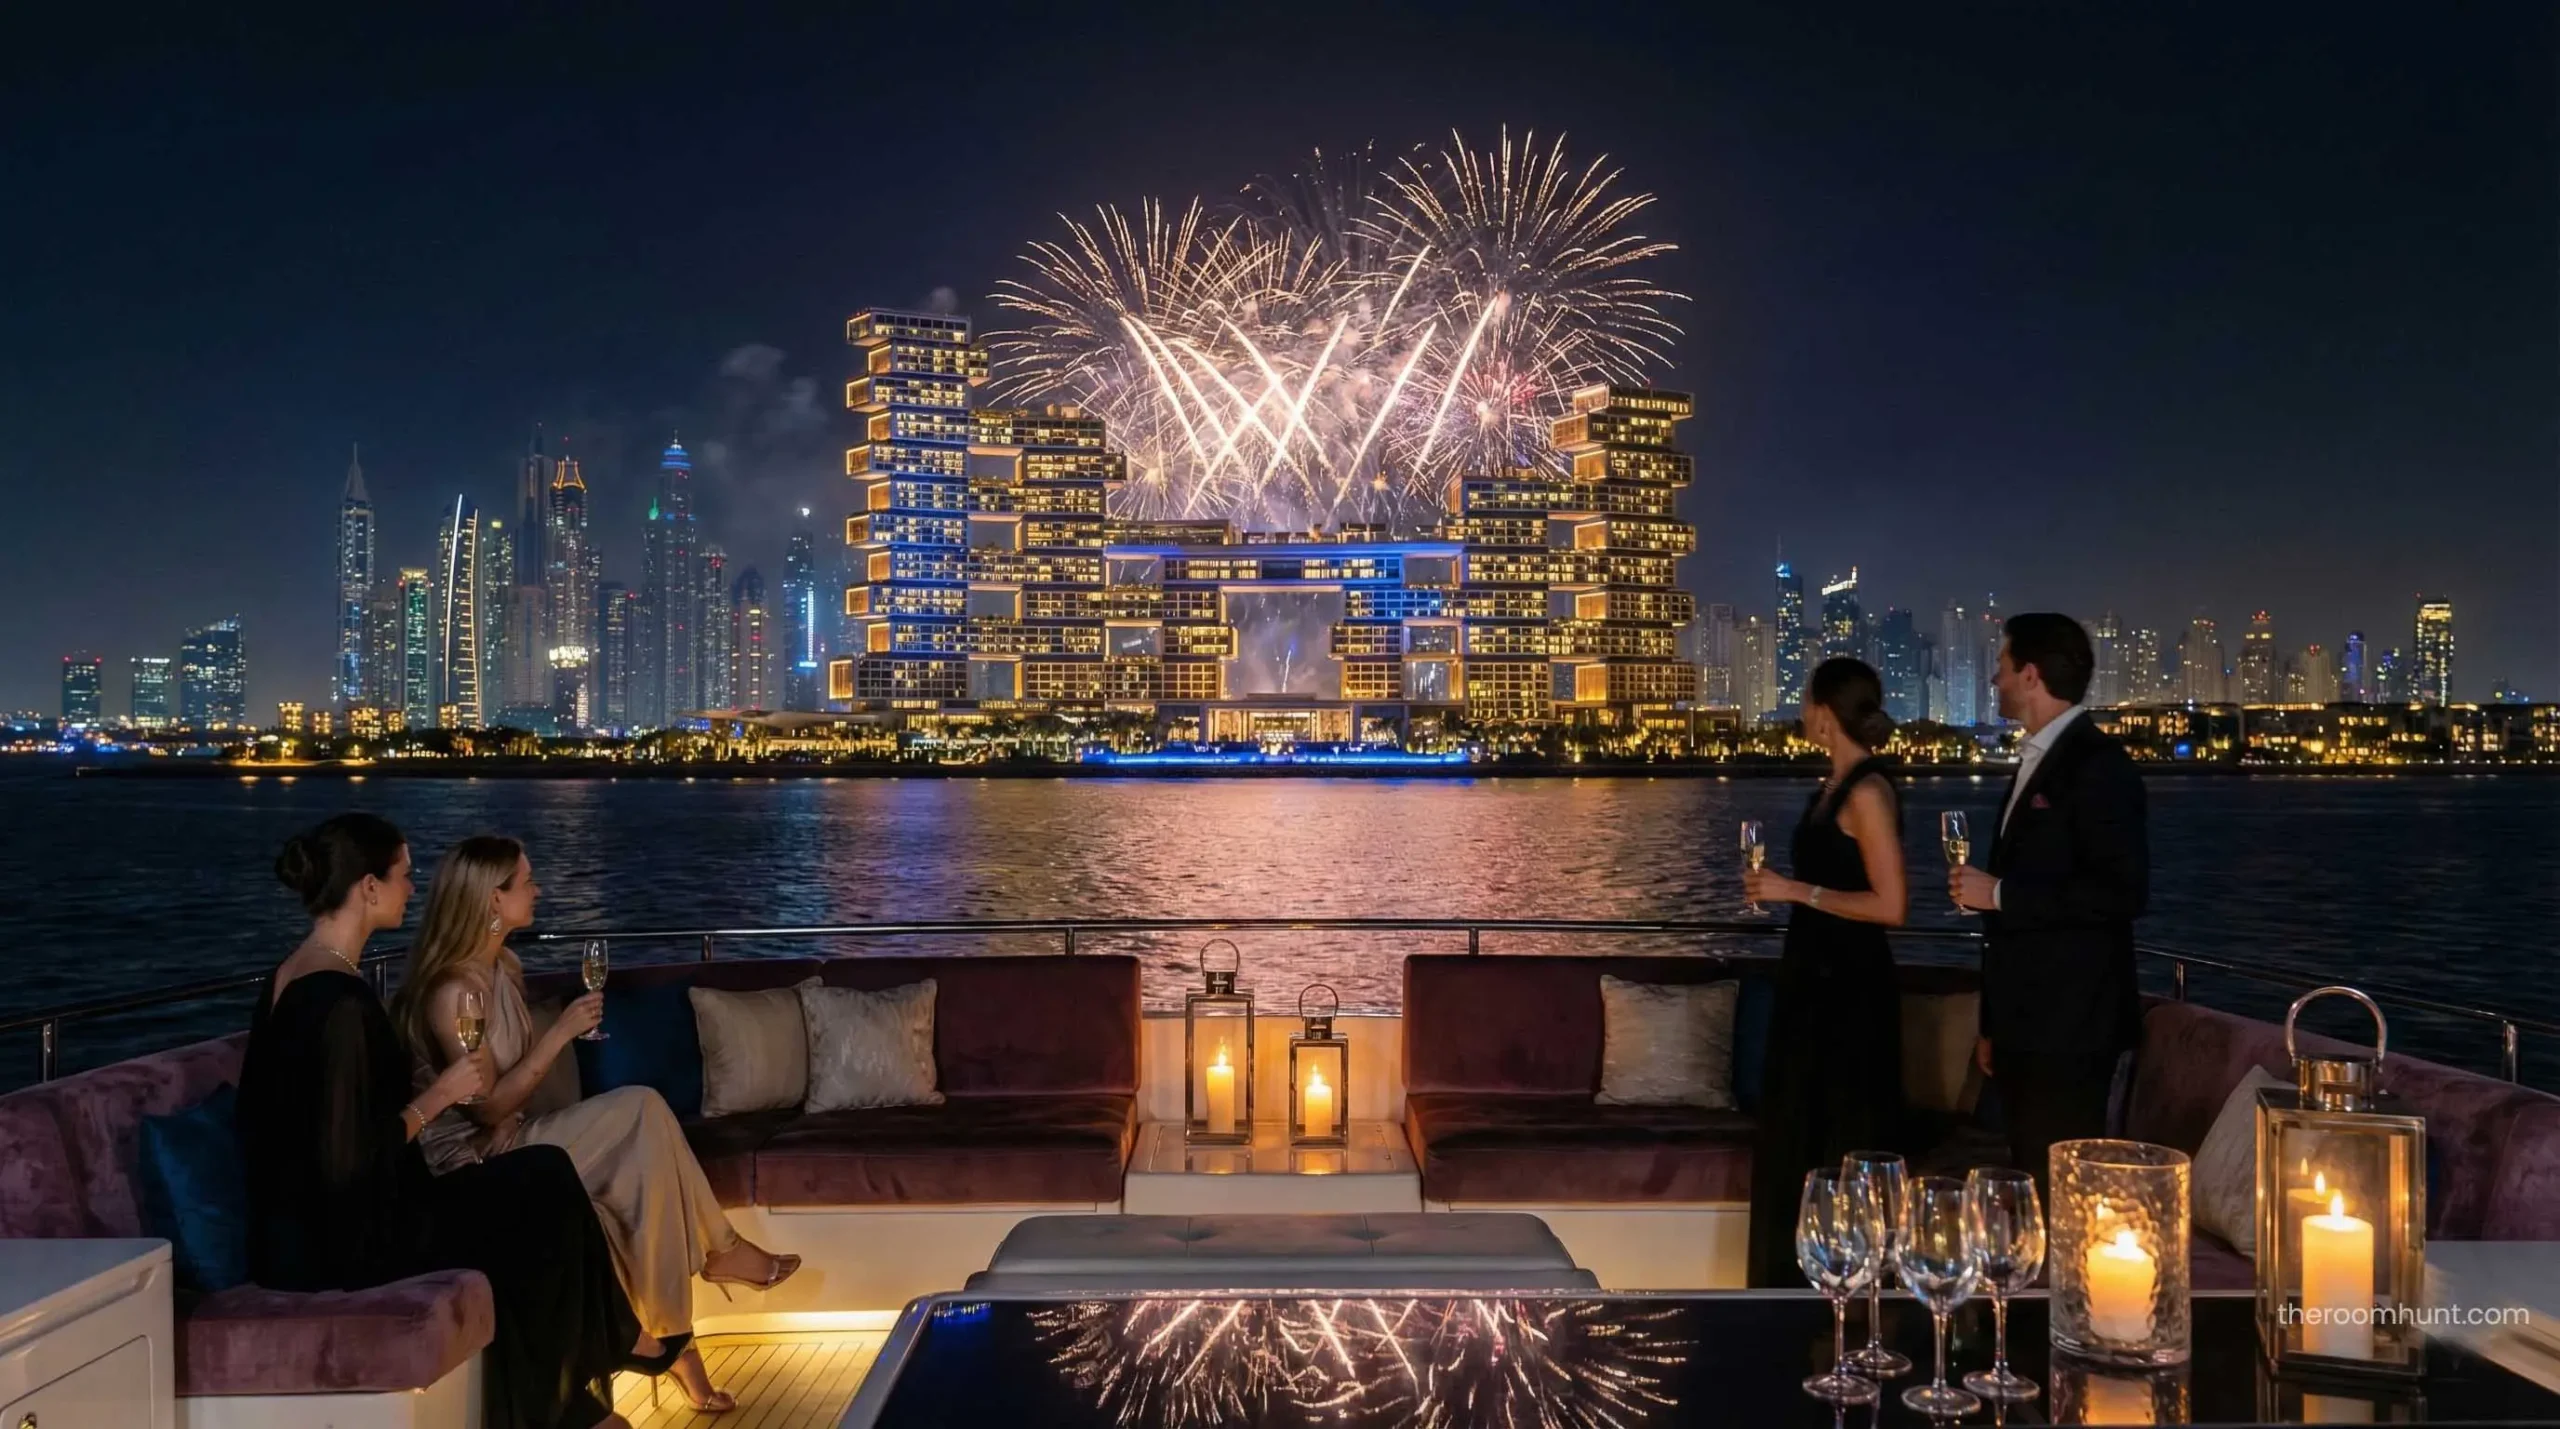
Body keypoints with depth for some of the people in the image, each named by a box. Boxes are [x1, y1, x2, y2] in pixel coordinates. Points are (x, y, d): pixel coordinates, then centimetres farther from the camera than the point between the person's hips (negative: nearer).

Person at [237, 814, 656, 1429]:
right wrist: (441, 1093, -14)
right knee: (548, 1181, 2)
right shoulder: (340, 1000, -24)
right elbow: (355, 1160, -25)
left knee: (536, 1195, 14)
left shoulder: (292, 976, 6)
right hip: (344, 1243, -10)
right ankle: (613, 1339, 25)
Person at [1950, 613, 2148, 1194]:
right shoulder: (2034, 762, 17)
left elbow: (2123, 890, -22)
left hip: (2070, 1025, -9)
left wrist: (2000, 894, -17)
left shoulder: (2098, 765, -12)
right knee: (2029, 1182, 13)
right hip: (2026, 1025, 9)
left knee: (2062, 1189, -6)